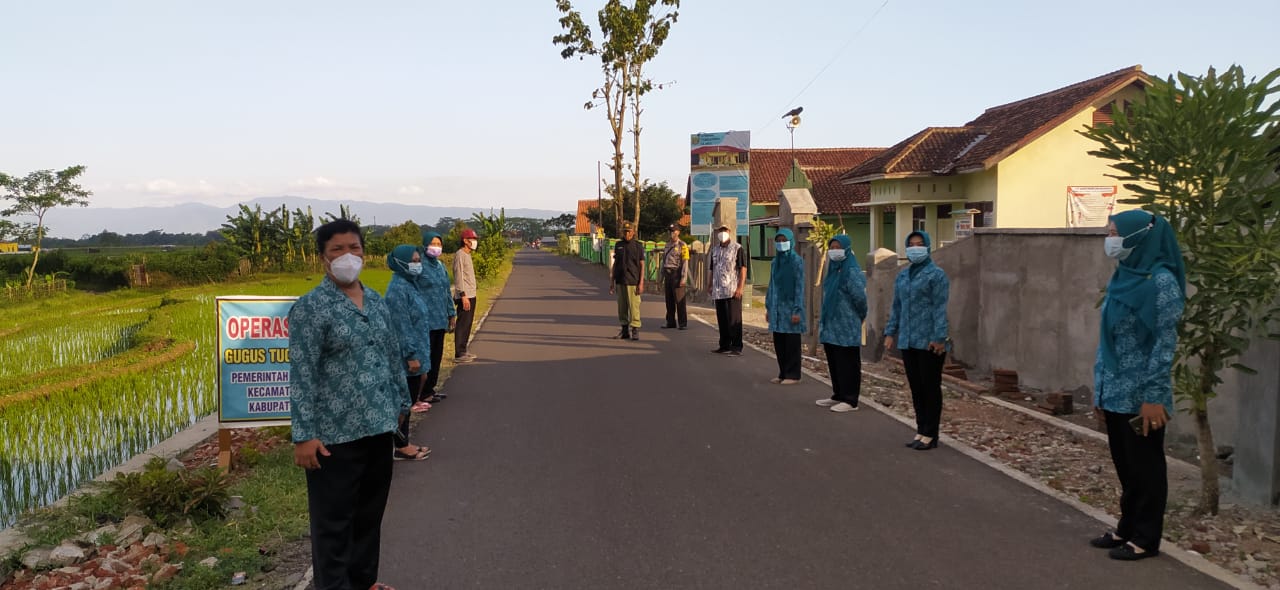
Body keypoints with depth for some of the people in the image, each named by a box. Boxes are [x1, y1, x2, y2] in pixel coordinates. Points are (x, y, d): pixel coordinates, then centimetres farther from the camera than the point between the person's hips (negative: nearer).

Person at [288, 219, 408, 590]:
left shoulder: (377, 302, 9)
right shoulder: (310, 307, -10)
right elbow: (301, 375, -14)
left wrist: (401, 403, 17)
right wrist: (304, 435, -17)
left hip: (379, 426, 7)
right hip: (336, 434, -7)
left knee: (371, 512, 19)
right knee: (334, 520, 5)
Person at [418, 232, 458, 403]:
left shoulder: (440, 265, 13)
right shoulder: (420, 266, -11)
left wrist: (452, 313, 19)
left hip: (440, 319, 8)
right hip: (426, 320, -8)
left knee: (437, 355, 13)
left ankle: (431, 388, 23)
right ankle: (424, 393, 6)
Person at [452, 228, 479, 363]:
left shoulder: (467, 255, 17)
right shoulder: (460, 255, -12)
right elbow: (459, 277, -18)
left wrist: (471, 295, 19)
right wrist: (463, 296, -23)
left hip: (471, 295, 10)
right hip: (464, 296, -10)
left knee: (467, 324, 13)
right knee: (462, 325, -8)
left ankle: (463, 351, 21)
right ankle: (459, 354, -5)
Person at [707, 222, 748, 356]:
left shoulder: (737, 248, -4)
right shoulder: (715, 249, 16)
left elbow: (743, 269, -9)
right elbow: (711, 269, 22)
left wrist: (740, 287, -17)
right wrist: (709, 285, 16)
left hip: (732, 291, -6)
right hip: (718, 291, 6)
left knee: (734, 319, -5)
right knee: (721, 320, 10)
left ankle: (737, 348, -2)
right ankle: (724, 346, 19)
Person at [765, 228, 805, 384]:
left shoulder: (796, 261, -8)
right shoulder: (775, 262, 10)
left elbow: (799, 286, -11)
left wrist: (797, 310, -15)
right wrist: (768, 307, 12)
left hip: (790, 307, -6)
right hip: (777, 307, 6)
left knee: (792, 342, 0)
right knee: (778, 342, 8)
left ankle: (793, 375, 8)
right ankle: (783, 373, 18)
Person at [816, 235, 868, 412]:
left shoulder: (852, 272, -14)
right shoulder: (833, 270, 14)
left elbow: (860, 297, -18)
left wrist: (860, 316, -3)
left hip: (847, 329, -9)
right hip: (831, 327, 9)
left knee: (848, 364, -3)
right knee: (834, 364, 15)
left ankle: (850, 400, 3)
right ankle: (838, 395, 25)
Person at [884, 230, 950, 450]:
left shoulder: (936, 275, -7)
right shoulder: (902, 276, 14)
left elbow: (940, 308, -13)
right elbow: (897, 306, 18)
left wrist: (939, 337, -18)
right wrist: (890, 332, 12)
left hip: (929, 342, -7)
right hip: (908, 341, 7)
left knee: (930, 388, 2)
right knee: (916, 388, 12)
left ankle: (930, 434, 9)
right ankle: (921, 431, 22)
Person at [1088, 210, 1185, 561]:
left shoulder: (1161, 281, -14)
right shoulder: (1121, 278, 9)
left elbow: (1166, 342, -16)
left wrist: (1153, 396, -18)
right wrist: (1099, 388, 14)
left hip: (1141, 395, -7)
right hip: (1116, 392, 7)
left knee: (1145, 466, 4)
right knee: (1124, 464, 16)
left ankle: (1146, 538, 16)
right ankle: (1127, 528, 27)